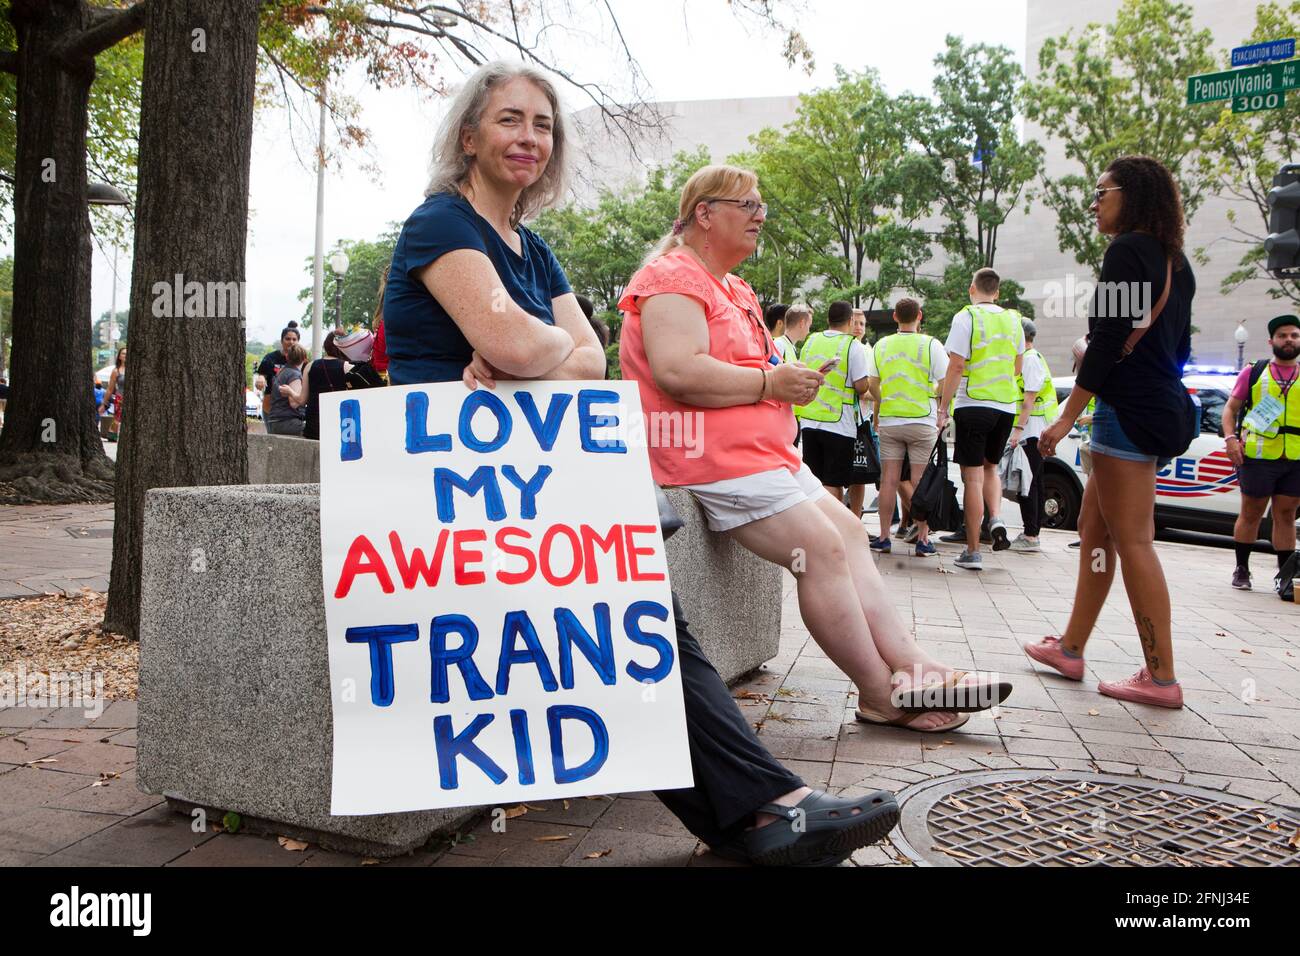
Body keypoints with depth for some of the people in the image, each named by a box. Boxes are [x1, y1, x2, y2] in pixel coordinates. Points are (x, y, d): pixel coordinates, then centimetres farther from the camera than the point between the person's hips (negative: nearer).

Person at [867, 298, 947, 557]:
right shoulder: (931, 345, -5)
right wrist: (942, 413, 10)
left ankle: (884, 537, 7)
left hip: (889, 422, 3)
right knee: (920, 482, 1)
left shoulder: (881, 345, 4)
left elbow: (873, 387, 7)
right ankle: (922, 539, 4)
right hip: (922, 422, -2)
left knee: (889, 481, 5)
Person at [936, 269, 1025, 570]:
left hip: (973, 405, -5)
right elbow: (1017, 368, 18)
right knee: (990, 467, 24)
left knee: (972, 476, -1)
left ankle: (972, 552, 2)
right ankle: (995, 519, 0)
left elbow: (956, 366, -13)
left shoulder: (966, 317, -7)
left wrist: (943, 408, -8)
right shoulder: (1013, 320, 10)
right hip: (1006, 406, 5)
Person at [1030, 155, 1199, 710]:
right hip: (1167, 408, 10)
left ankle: (1161, 678, -2)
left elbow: (1107, 341, -16)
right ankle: (1070, 649, 22)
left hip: (1130, 409, -10)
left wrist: (1068, 416, -16)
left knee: (1132, 540, -7)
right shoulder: (1175, 262, 18)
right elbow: (1178, 346, 20)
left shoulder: (1127, 250, -9)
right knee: (1093, 528, 14)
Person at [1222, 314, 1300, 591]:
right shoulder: (1254, 372, 8)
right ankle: (1241, 570, 18)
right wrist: (1231, 438, -8)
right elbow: (1231, 407, 8)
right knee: (1250, 514, 6)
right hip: (1258, 456, -1)